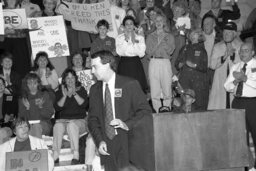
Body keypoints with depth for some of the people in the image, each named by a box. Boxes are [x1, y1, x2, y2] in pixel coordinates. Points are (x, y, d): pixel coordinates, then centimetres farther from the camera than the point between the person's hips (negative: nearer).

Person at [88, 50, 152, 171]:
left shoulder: (130, 85, -2)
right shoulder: (94, 89, 11)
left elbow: (145, 111, -4)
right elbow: (93, 119, 11)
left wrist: (127, 124, -19)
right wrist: (99, 141, -4)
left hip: (128, 144, -3)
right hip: (106, 147, 4)